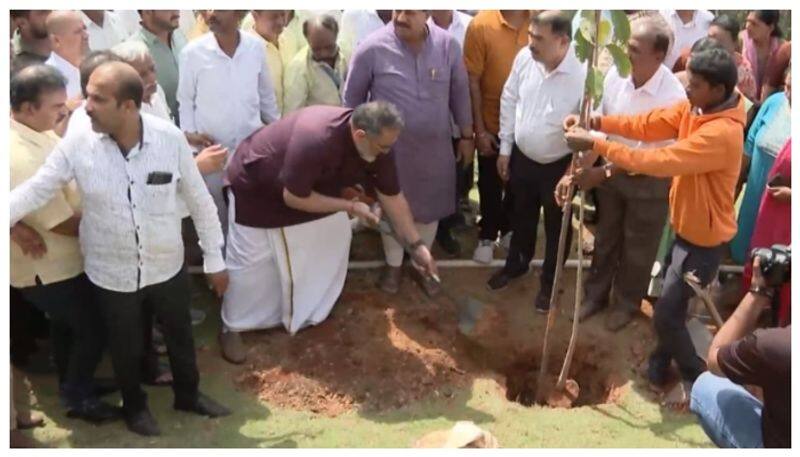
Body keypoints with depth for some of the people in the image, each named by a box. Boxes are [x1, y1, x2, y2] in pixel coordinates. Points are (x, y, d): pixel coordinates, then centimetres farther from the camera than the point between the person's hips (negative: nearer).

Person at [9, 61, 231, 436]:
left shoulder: (170, 138, -18)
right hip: (110, 274, 0)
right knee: (125, 346, 21)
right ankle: (134, 405, 50)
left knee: (179, 335, 23)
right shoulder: (77, 145, -18)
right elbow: (34, 191, -9)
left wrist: (215, 260, -3)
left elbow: (199, 201, -8)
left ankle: (188, 394, 52)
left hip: (167, 266, 1)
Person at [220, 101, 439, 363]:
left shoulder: (378, 146, -21)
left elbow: (393, 196, -9)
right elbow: (293, 198, -33)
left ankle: (311, 313, 25)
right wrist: (350, 207, -28)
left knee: (335, 239, 6)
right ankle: (232, 328, 23)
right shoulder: (315, 141, -44)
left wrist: (416, 245, -8)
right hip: (256, 190, -7)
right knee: (249, 265, 2)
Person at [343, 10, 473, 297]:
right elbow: (352, 98, -5)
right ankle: (394, 265, 39)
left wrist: (466, 135, 7)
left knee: (429, 209, 16)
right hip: (390, 148, -2)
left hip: (434, 147, 2)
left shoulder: (448, 45, -10)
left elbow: (460, 93, 2)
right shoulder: (373, 48, -17)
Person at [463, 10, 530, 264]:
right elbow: (472, 81, -11)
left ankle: (508, 229, 41)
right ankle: (487, 236, 34)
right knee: (490, 185, 15)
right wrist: (480, 130, -10)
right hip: (493, 124, -2)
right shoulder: (481, 25, -16)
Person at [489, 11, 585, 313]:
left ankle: (549, 281, 41)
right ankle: (516, 264, 52)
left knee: (557, 226, 17)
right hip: (522, 157, 4)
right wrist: (505, 149, 5)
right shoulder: (524, 57, -14)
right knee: (522, 217, 26)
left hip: (558, 166, -4)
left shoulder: (584, 74, -29)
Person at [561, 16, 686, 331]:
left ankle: (626, 303, 40)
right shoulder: (615, 73, -14)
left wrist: (602, 173, -27)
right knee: (605, 238, 23)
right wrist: (584, 166, -9)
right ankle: (595, 294, 44)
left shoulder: (673, 96, -29)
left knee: (637, 249, 16)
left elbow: (650, 153, -25)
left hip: (648, 181, -4)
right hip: (611, 170, 4)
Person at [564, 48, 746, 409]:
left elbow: (657, 161, -35)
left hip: (704, 238, -9)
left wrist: (595, 145, -32)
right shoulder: (693, 108, -4)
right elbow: (647, 124, -7)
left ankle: (696, 378, 24)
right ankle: (660, 365, 41)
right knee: (671, 305, 22)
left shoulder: (721, 134, -33)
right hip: (683, 225, 9)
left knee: (666, 314, 0)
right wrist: (596, 122, -23)